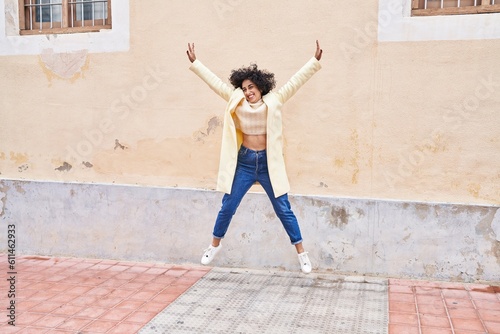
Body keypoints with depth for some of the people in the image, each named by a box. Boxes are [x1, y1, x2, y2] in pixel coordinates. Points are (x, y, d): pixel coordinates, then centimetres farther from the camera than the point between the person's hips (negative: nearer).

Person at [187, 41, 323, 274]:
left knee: (284, 210, 4)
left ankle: (301, 253, 16)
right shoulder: (236, 102, -1)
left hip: (268, 163, -1)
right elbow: (215, 82, 2)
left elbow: (296, 81, -7)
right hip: (244, 162, 2)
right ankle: (215, 244, 32)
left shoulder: (273, 101, -5)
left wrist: (315, 61, -12)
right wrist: (194, 62, 4)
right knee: (227, 207, 9)